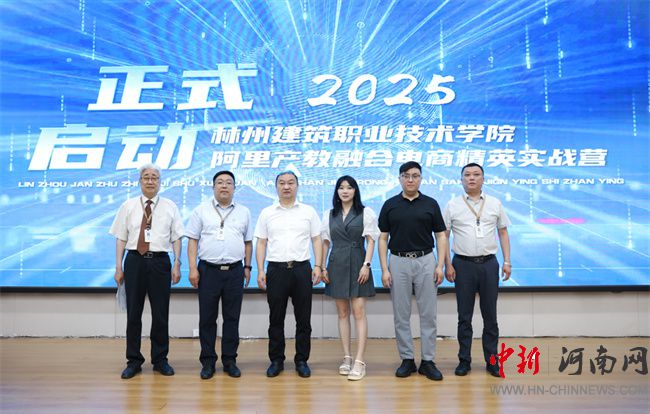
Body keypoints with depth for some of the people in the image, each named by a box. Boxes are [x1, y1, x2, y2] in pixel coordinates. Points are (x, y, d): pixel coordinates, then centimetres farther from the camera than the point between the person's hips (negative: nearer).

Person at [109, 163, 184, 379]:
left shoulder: (170, 207, 6)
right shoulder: (128, 206, 7)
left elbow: (176, 238, 3)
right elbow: (121, 238, 5)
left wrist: (177, 264, -7)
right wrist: (118, 267, -1)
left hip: (160, 261, 0)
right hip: (135, 261, 1)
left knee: (161, 313, 5)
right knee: (133, 313, 6)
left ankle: (160, 360, 20)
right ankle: (133, 360, 20)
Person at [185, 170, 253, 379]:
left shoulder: (243, 212, 10)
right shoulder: (201, 210, 4)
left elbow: (248, 242, 14)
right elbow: (193, 241, 1)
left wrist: (247, 267, 8)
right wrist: (192, 268, -6)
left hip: (235, 271, 1)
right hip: (208, 270, -1)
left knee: (232, 318, 6)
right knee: (207, 318, 4)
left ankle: (229, 360, 17)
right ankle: (208, 361, 15)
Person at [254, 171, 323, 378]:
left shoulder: (308, 211, 6)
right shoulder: (267, 213, 7)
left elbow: (316, 240, 5)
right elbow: (261, 243, 6)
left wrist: (318, 266, -6)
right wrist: (260, 270, -2)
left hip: (302, 269, 0)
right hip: (276, 269, 0)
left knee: (303, 318, 5)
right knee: (276, 318, 7)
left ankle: (302, 361, 17)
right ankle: (276, 360, 19)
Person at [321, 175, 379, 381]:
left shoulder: (366, 213, 2)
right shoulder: (329, 215, 11)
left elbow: (371, 240, -2)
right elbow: (325, 242, 11)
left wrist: (366, 265, -12)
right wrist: (322, 267, 4)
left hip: (357, 265, -3)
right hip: (337, 265, 4)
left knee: (359, 312, -7)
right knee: (343, 313, 8)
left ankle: (359, 362, -6)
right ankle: (347, 358, 16)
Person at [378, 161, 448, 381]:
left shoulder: (431, 204, 3)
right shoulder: (389, 205, 3)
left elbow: (441, 236, 3)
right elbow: (383, 238, 3)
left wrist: (440, 265, -8)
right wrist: (384, 269, -6)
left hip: (425, 261, 0)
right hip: (399, 262, 0)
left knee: (428, 314, 3)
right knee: (401, 315, 5)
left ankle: (428, 361, 13)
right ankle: (407, 360, 16)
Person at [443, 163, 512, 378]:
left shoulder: (495, 204, 7)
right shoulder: (452, 205, 2)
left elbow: (503, 233, 9)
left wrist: (507, 261, 1)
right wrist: (447, 265, -5)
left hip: (488, 264, 1)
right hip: (463, 264, -1)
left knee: (490, 315, 7)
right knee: (464, 316, 6)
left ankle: (492, 361, 17)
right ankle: (464, 360, 15)